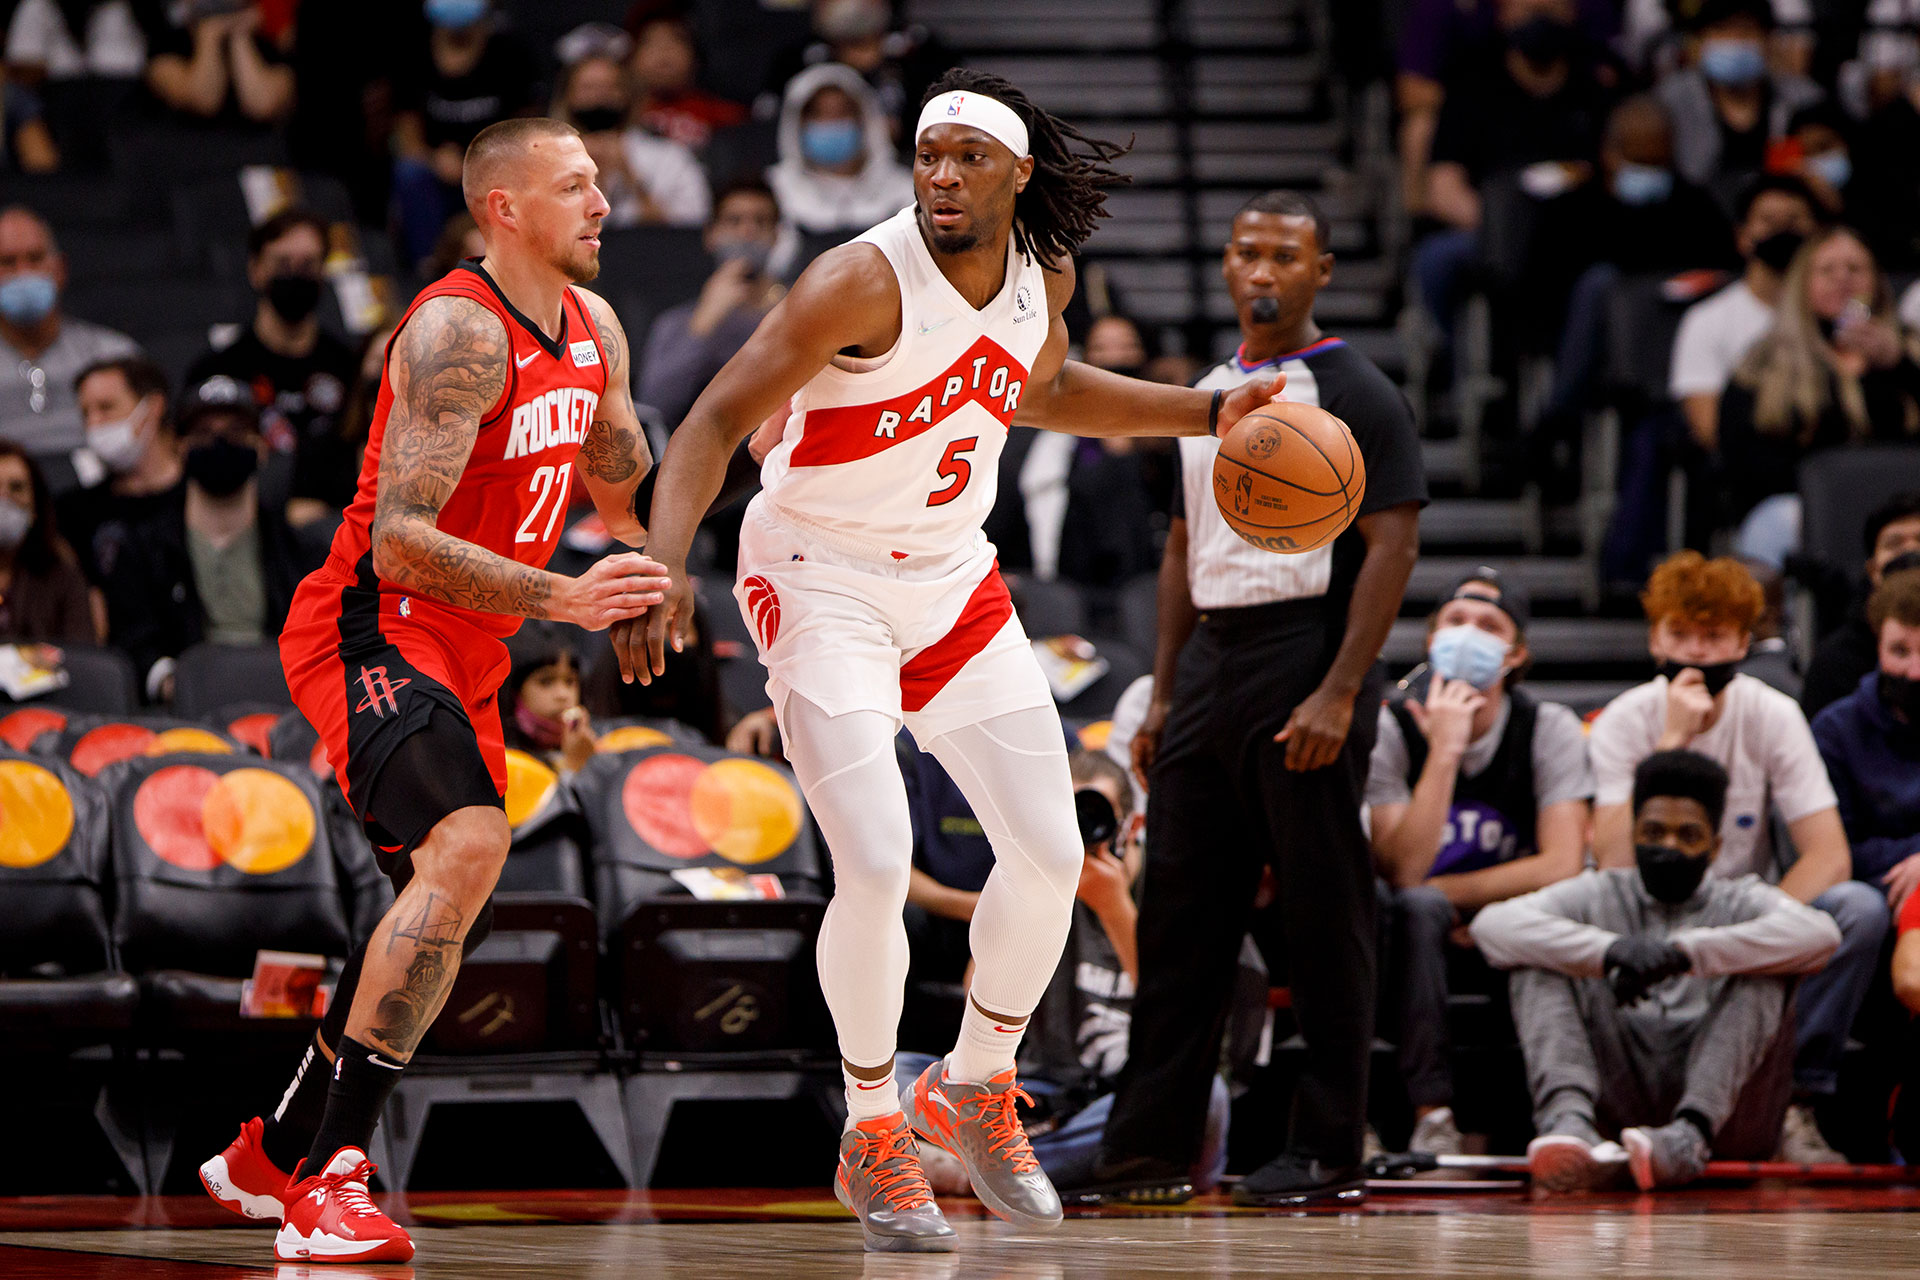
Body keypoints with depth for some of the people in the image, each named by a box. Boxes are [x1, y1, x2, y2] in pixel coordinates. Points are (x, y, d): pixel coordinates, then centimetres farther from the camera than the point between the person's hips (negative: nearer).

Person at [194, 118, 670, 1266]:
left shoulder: (594, 329, 8)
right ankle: (330, 1184, -31)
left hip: (463, 654, 10)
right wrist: (562, 600, -36)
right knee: (468, 844, -30)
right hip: (372, 630, -10)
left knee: (450, 922, 17)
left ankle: (268, 1159, 34)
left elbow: (629, 498, 23)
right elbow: (401, 538, -28)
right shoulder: (458, 331, -20)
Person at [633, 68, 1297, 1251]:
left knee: (1050, 854, 3)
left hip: (954, 580, 6)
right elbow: (717, 420, -25)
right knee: (877, 868, -18)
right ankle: (874, 1139, 2)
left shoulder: (1044, 274, -2)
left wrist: (1210, 413, 15)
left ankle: (976, 1089, 26)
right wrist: (667, 560, -40)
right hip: (824, 584, -6)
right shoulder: (866, 282, -23)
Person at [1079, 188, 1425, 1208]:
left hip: (1304, 663, -7)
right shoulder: (1206, 396, 17)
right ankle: (1150, 1149, 9)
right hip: (1209, 662, 7)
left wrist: (1340, 693, -19)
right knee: (1176, 913, 5)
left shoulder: (1353, 393, -5)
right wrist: (1164, 693, 13)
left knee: (1324, 921, -3)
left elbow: (1392, 546, -12)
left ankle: (1327, 1153, 2)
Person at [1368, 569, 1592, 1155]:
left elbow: (1560, 866, -14)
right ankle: (1432, 1116, -39)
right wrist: (1444, 751, -25)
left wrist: (1444, 894, -13)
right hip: (1420, 940, 0)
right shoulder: (1391, 728, -6)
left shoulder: (1550, 729, -3)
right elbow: (1403, 871, -19)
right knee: (1412, 908, -35)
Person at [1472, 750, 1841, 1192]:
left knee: (1765, 973, -19)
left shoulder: (1741, 903, 13)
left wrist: (1683, 952, -23)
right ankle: (1568, 1121, -39)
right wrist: (1609, 950, -19)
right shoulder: (1599, 895, 18)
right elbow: (1492, 924, -2)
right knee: (1539, 964, -10)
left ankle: (1691, 1133, -42)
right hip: (1617, 1110, 1)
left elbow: (1819, 935, -12)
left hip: (1725, 1114, -1)